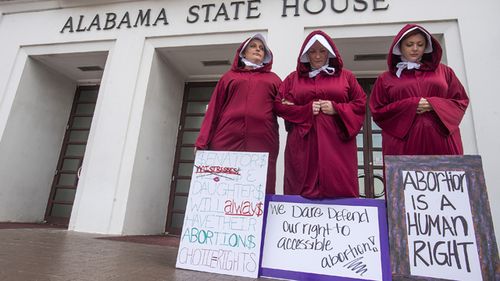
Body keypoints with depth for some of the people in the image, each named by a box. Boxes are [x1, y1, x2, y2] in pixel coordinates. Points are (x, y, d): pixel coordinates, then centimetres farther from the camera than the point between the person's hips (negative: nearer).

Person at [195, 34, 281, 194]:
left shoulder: (273, 79, 23)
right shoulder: (230, 76, 21)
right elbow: (214, 109, 12)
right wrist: (202, 141, 2)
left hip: (262, 142, 0)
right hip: (228, 139, 0)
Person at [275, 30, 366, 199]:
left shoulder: (346, 76, 14)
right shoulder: (294, 78, 15)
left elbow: (361, 103, 9)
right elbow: (279, 105, 7)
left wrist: (336, 109, -8)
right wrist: (306, 110, -7)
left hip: (336, 143, 0)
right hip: (303, 145, 1)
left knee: (339, 189, -3)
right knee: (302, 191, -1)